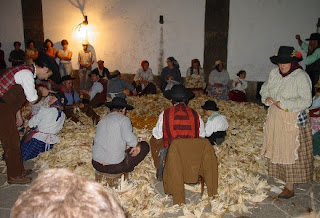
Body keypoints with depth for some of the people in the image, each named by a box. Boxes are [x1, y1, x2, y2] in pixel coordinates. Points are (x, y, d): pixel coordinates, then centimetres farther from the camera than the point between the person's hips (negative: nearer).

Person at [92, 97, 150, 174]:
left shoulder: (102, 120, 11)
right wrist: (137, 145, -2)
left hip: (96, 165, 6)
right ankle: (127, 168, 13)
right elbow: (129, 138, -24)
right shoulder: (123, 119, -8)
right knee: (145, 146, 9)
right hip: (115, 167, -6)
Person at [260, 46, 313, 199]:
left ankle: (290, 187, 12)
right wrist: (267, 98, -6)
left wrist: (284, 104, -23)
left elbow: (306, 101, -19)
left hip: (292, 120, -6)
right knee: (276, 148, 15)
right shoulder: (274, 73, 2)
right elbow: (265, 88, 15)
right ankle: (279, 174, 35)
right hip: (275, 117, 6)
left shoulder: (301, 77, -16)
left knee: (290, 151, 1)